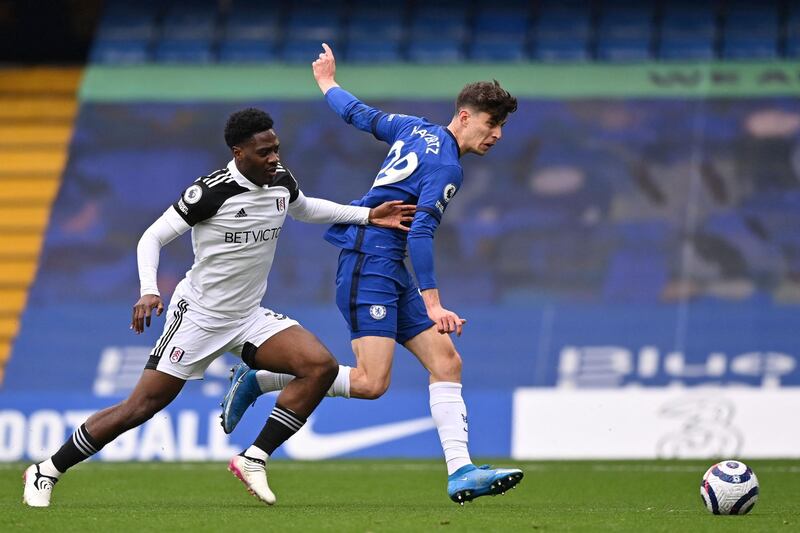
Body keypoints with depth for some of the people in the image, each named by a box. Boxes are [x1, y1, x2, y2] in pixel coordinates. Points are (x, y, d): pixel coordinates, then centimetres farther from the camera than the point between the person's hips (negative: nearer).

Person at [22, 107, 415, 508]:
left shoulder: (281, 182, 1)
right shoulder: (212, 191, -19)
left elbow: (305, 209, 25)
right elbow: (153, 237, -14)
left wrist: (367, 216, 17)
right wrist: (148, 291, -30)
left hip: (248, 318, 6)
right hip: (198, 316, -6)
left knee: (321, 366, -15)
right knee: (141, 408, -7)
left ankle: (253, 459, -9)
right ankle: (46, 472, 8)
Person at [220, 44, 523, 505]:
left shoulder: (417, 129, 12)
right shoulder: (446, 167, -14)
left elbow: (359, 114, 23)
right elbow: (420, 234, -22)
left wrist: (328, 83, 43)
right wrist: (433, 304, -25)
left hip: (389, 273, 10)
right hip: (370, 263, -10)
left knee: (446, 362, 1)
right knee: (371, 383, -17)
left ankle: (460, 473, -6)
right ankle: (259, 379, -3)